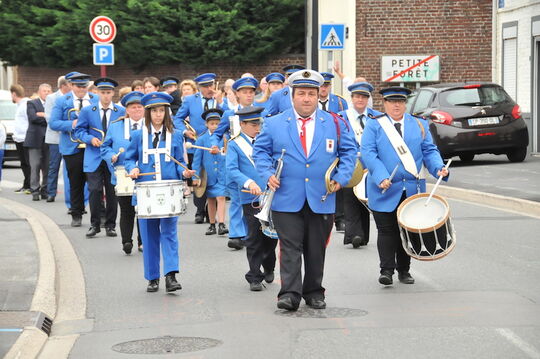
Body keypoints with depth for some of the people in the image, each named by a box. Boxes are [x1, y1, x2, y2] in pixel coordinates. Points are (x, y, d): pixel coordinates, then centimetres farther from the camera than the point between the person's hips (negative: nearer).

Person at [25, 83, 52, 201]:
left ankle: (45, 191, 10)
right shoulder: (31, 103, 4)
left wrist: (42, 115, -10)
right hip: (35, 140, -3)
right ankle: (35, 191, -3)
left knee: (47, 167, 3)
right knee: (35, 166, -5)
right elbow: (33, 117, -11)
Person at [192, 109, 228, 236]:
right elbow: (197, 159, 2)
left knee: (221, 198, -12)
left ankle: (221, 225, -18)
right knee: (211, 200, 11)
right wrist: (196, 176, -1)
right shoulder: (202, 139, 2)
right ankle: (212, 225, 21)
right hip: (208, 175, 1)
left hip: (222, 174, -1)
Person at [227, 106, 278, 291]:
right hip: (251, 199, -4)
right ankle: (255, 277, 6)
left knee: (272, 235, 13)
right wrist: (249, 183, -29)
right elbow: (231, 170, -13)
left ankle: (268, 269, 35)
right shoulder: (234, 145, -1)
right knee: (254, 238, -2)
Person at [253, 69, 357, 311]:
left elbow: (349, 152, 12)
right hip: (287, 199, -1)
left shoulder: (335, 124, 7)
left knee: (317, 250, 9)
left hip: (322, 199, 1)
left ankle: (314, 292, 20)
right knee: (290, 248, -7)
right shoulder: (274, 124, 5)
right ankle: (289, 293, -7)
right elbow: (260, 151, 10)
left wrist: (341, 178, -1)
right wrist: (268, 174, -6)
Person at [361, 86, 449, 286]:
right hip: (385, 190, -3)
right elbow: (368, 153, -8)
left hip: (412, 189, 3)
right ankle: (386, 271, -2)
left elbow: (429, 151, 9)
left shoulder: (419, 125, 13)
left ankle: (404, 271, 17)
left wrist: (439, 168, -12)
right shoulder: (374, 125, 2)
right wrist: (381, 177, -22)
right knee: (387, 230, -4)